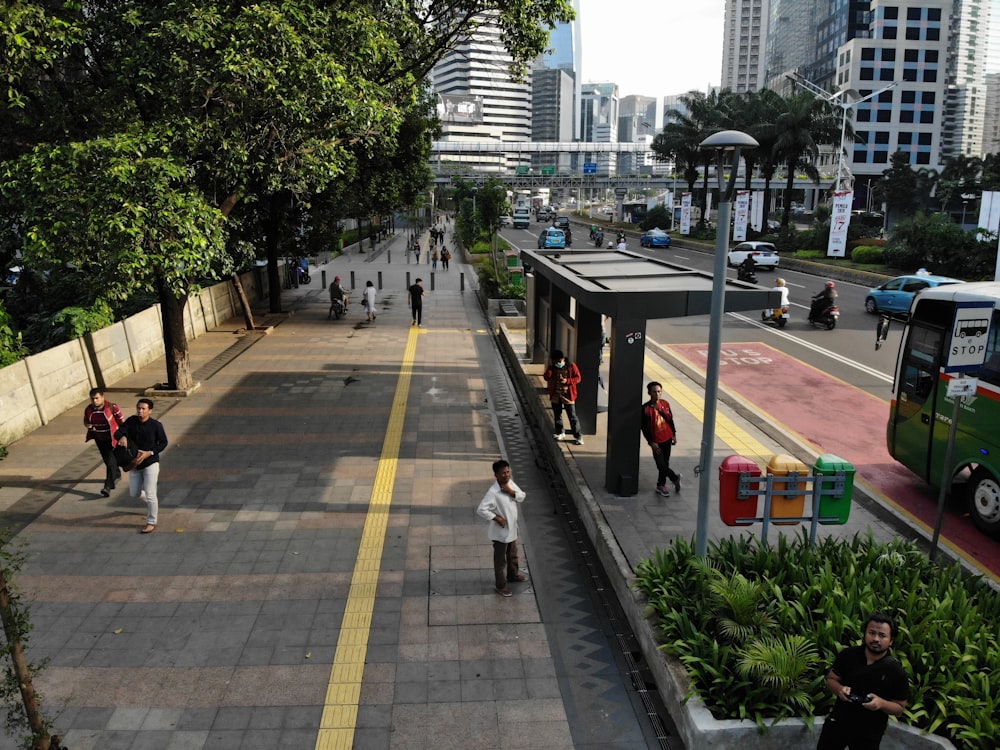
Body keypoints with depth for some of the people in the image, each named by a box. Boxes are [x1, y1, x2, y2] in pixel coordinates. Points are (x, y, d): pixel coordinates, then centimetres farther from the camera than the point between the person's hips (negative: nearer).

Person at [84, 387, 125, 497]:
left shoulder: (111, 407, -20)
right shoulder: (88, 409, -6)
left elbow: (122, 421, -12)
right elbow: (85, 420, 12)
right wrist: (87, 425, -12)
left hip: (112, 438, -6)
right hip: (99, 439, 6)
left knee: (110, 461, -11)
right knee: (107, 460, 22)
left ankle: (108, 487, -12)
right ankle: (117, 473, 50)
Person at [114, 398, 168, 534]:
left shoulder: (156, 425, -14)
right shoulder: (131, 421, -5)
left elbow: (163, 443, -6)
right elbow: (118, 433, -11)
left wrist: (149, 453, -18)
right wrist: (122, 437, -36)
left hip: (151, 463, -5)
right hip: (135, 463, 5)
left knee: (150, 494, -7)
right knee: (134, 493, 15)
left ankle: (151, 523, 9)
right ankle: (153, 503, 46)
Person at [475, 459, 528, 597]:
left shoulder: (511, 483, -6)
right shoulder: (493, 492, -28)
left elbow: (523, 497, 1)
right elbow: (480, 510, -30)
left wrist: (512, 492, -18)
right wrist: (496, 518, -24)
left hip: (512, 529, 7)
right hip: (501, 532, -7)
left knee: (513, 555, 28)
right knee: (500, 560, 11)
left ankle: (512, 575, 52)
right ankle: (501, 585, 29)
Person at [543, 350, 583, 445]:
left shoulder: (571, 366, -7)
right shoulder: (552, 367, 2)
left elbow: (578, 378, -6)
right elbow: (546, 377, -9)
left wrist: (567, 381, -20)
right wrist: (550, 367, -19)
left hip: (568, 396, -4)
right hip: (555, 395, 4)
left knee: (572, 417, -2)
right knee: (557, 416, 15)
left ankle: (578, 436, 4)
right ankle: (560, 433, 32)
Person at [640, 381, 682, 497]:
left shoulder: (665, 403, -3)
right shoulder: (645, 408, -17)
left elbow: (670, 419, 10)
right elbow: (644, 427, -14)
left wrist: (674, 434, 12)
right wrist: (651, 442, -15)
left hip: (667, 438, 5)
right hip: (656, 441, -5)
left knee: (665, 463, 13)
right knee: (661, 465, -5)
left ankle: (661, 485, 29)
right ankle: (675, 477, 21)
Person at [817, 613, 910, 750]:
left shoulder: (897, 671, -14)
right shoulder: (848, 655, -8)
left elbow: (899, 709, -6)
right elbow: (831, 679, 3)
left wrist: (881, 703, -26)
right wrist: (839, 689, -19)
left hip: (869, 732, -2)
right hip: (838, 722, 2)